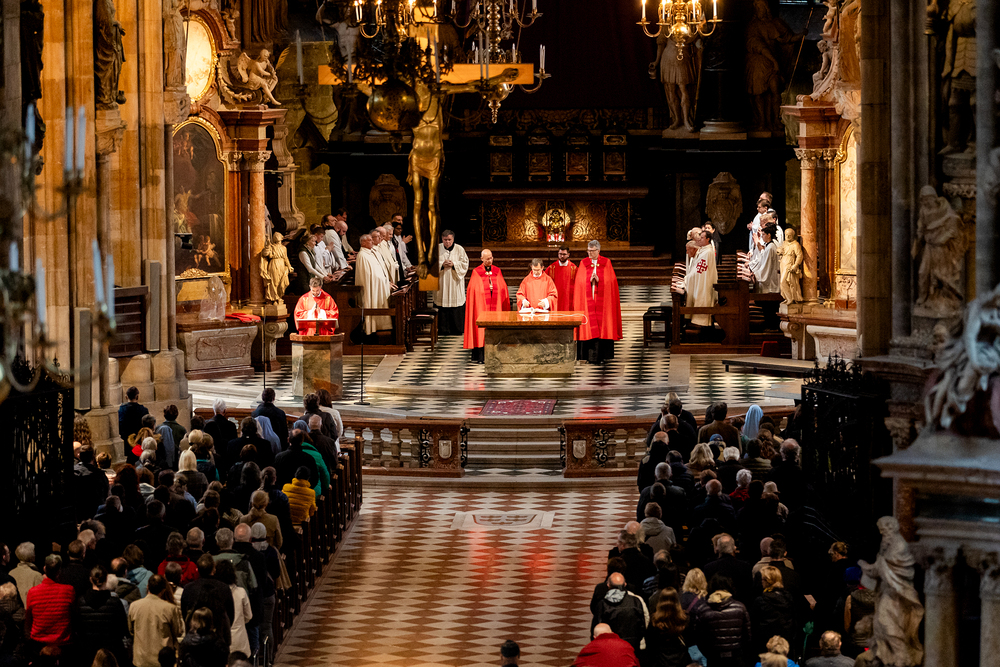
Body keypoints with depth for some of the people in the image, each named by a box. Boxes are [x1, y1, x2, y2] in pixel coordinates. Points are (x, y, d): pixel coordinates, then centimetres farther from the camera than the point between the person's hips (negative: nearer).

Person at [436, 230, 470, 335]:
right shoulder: (437, 249, 5)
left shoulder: (459, 249, 3)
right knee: (443, 305, -2)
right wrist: (441, 264, -14)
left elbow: (465, 263, 1)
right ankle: (443, 329, 3)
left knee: (456, 303, -2)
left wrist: (454, 264, -14)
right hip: (441, 282, 1)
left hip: (455, 282, -1)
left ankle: (457, 329, 5)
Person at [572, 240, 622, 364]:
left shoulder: (606, 263, 5)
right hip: (587, 301, 1)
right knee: (589, 328, -3)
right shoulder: (583, 263, 8)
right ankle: (590, 356, -2)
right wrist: (590, 280, -14)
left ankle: (601, 356, 1)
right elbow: (579, 282, 3)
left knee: (602, 325, -3)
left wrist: (599, 280, -15)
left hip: (602, 300, -1)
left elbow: (610, 281, -1)